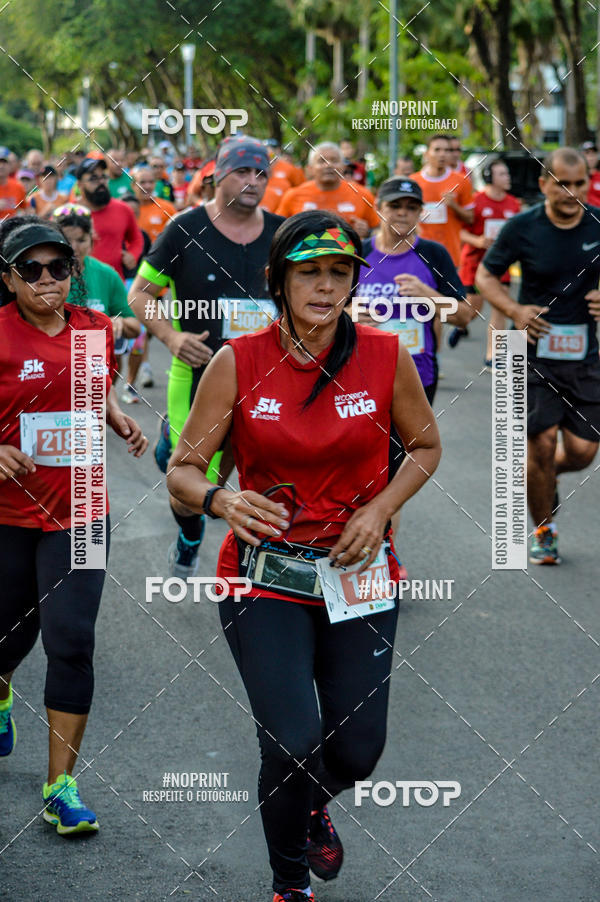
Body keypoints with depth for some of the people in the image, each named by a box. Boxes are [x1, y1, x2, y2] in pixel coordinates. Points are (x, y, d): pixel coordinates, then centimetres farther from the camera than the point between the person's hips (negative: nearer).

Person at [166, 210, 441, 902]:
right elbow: (182, 471, -4)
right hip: (264, 574, -2)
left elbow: (425, 446, 11)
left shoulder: (386, 356, -5)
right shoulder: (238, 362, -8)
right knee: (291, 745, -13)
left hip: (359, 570, 2)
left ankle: (315, 806, 43)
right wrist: (222, 501, -27)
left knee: (356, 751, 3)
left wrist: (380, 509, -6)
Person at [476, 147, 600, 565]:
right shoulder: (522, 227, -8)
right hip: (535, 351, -2)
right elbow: (485, 275, 4)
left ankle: (544, 476, 36)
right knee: (541, 444, -4)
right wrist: (515, 310, -13)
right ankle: (544, 531, 18)